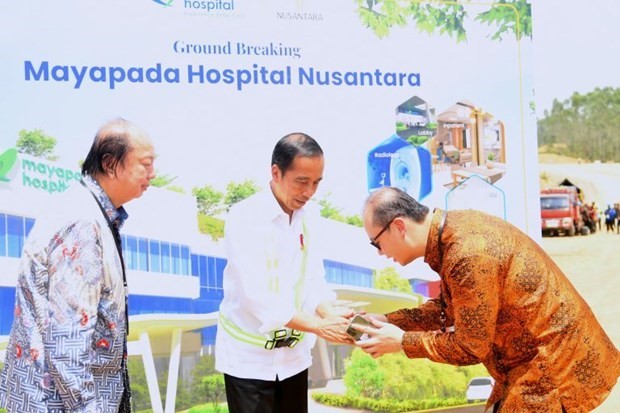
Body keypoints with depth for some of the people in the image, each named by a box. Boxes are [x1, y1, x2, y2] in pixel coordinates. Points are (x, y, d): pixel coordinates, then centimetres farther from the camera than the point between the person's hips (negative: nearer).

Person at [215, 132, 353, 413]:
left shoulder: (309, 215, 1)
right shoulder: (244, 218, -18)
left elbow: (314, 280, -1)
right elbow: (256, 296, -25)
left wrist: (331, 314, -21)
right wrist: (319, 326, -30)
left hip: (294, 354, 6)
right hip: (249, 357, -5)